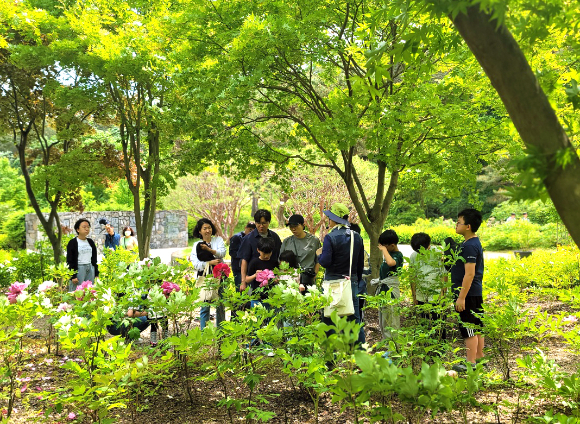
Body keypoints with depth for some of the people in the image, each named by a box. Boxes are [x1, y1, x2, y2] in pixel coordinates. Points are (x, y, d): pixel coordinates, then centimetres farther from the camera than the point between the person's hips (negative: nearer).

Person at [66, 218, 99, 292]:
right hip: (78, 269, -5)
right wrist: (73, 276, -11)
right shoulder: (72, 243, -2)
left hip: (90, 269, 5)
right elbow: (70, 261, -4)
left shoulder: (90, 242, 13)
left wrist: (96, 273, 12)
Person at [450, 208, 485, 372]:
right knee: (477, 327, 17)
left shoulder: (469, 246, -20)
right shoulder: (475, 243, 12)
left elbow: (469, 274, -24)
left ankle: (471, 363, 5)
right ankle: (479, 357, 27)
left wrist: (461, 297, -22)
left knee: (469, 330, -2)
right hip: (476, 293, 10)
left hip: (468, 293, -10)